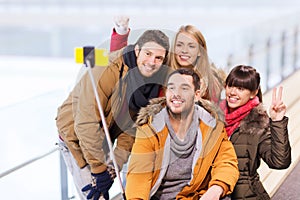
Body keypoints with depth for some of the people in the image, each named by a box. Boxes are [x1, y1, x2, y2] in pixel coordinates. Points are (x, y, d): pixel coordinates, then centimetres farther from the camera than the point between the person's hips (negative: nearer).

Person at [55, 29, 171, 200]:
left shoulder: (155, 84, -8)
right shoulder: (106, 72, -30)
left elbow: (132, 129, -5)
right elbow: (86, 124, -31)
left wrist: (113, 169, -14)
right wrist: (99, 169, -26)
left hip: (104, 138, 6)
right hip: (76, 135, -6)